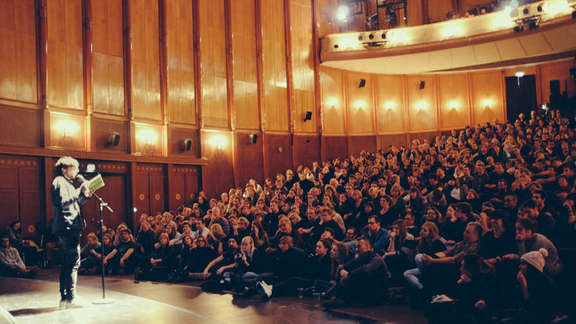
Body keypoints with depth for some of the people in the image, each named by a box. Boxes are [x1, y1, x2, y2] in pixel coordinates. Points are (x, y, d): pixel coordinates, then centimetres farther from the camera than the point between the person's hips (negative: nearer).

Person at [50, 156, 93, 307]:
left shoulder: (67, 183, 24)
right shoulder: (59, 182, -6)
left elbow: (73, 204, 27)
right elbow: (63, 201, -20)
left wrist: (85, 196, 14)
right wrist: (80, 191, -16)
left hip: (70, 228, 11)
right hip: (67, 226, -11)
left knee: (67, 263, 11)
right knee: (74, 261, -12)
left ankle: (64, 296, 15)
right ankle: (70, 296, -13)